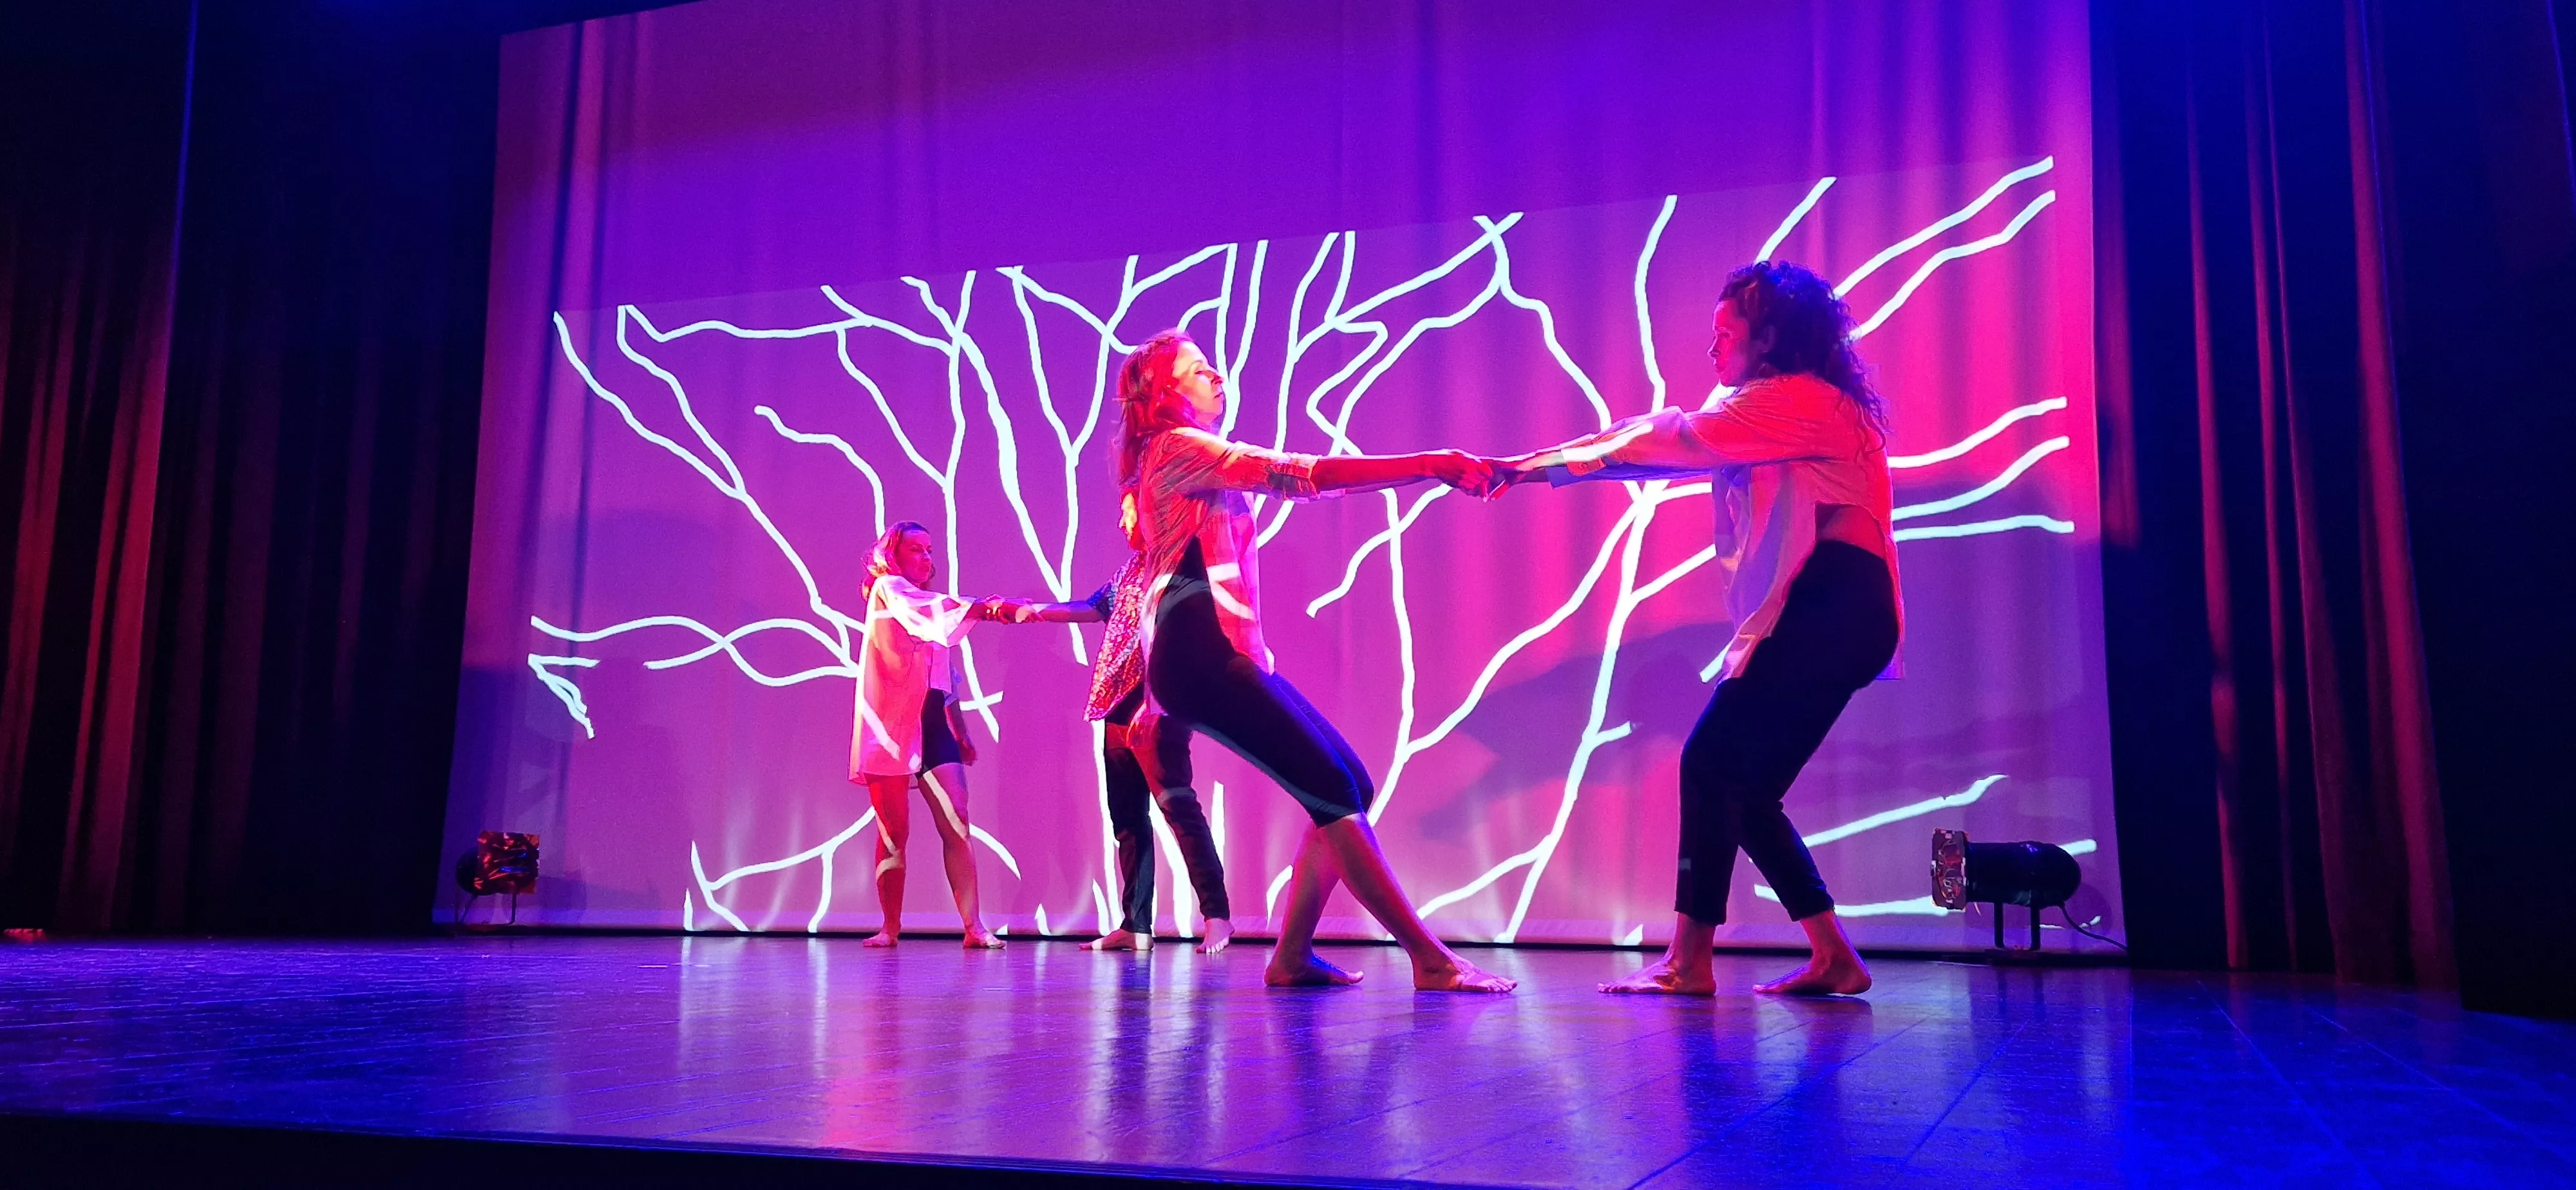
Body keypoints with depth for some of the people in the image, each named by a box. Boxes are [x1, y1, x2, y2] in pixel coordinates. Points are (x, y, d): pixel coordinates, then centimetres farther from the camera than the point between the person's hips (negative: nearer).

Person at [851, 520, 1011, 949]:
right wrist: (985, 608, -34)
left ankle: (974, 926, -9)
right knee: (895, 832, -2)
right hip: (893, 725, -6)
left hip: (932, 723, 6)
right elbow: (935, 610, -21)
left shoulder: (926, 605, 23)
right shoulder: (887, 591, 2)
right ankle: (891, 926, 8)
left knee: (957, 826, -6)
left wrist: (961, 731, 17)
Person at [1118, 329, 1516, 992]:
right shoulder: (1179, 447, -6)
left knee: (1346, 787, 4)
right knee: (1336, 793, -14)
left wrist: (1158, 704, 28)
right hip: (1203, 658, -10)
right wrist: (1431, 466, -19)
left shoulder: (1188, 462, 25)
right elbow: (1300, 475, -17)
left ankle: (1292, 956, 7)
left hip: (1220, 657, 10)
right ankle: (1431, 960, -12)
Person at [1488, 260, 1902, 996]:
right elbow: (1663, 447, 17)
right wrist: (1540, 466, 8)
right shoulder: (1764, 412, 26)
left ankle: (1689, 961, -10)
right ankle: (1832, 958, 8)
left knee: (1712, 763, -12)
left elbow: (1672, 440, -9)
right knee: (1746, 790, 6)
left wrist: (1541, 461, -2)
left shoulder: (1801, 398, -4)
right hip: (1810, 615, 10)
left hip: (1829, 608, -10)